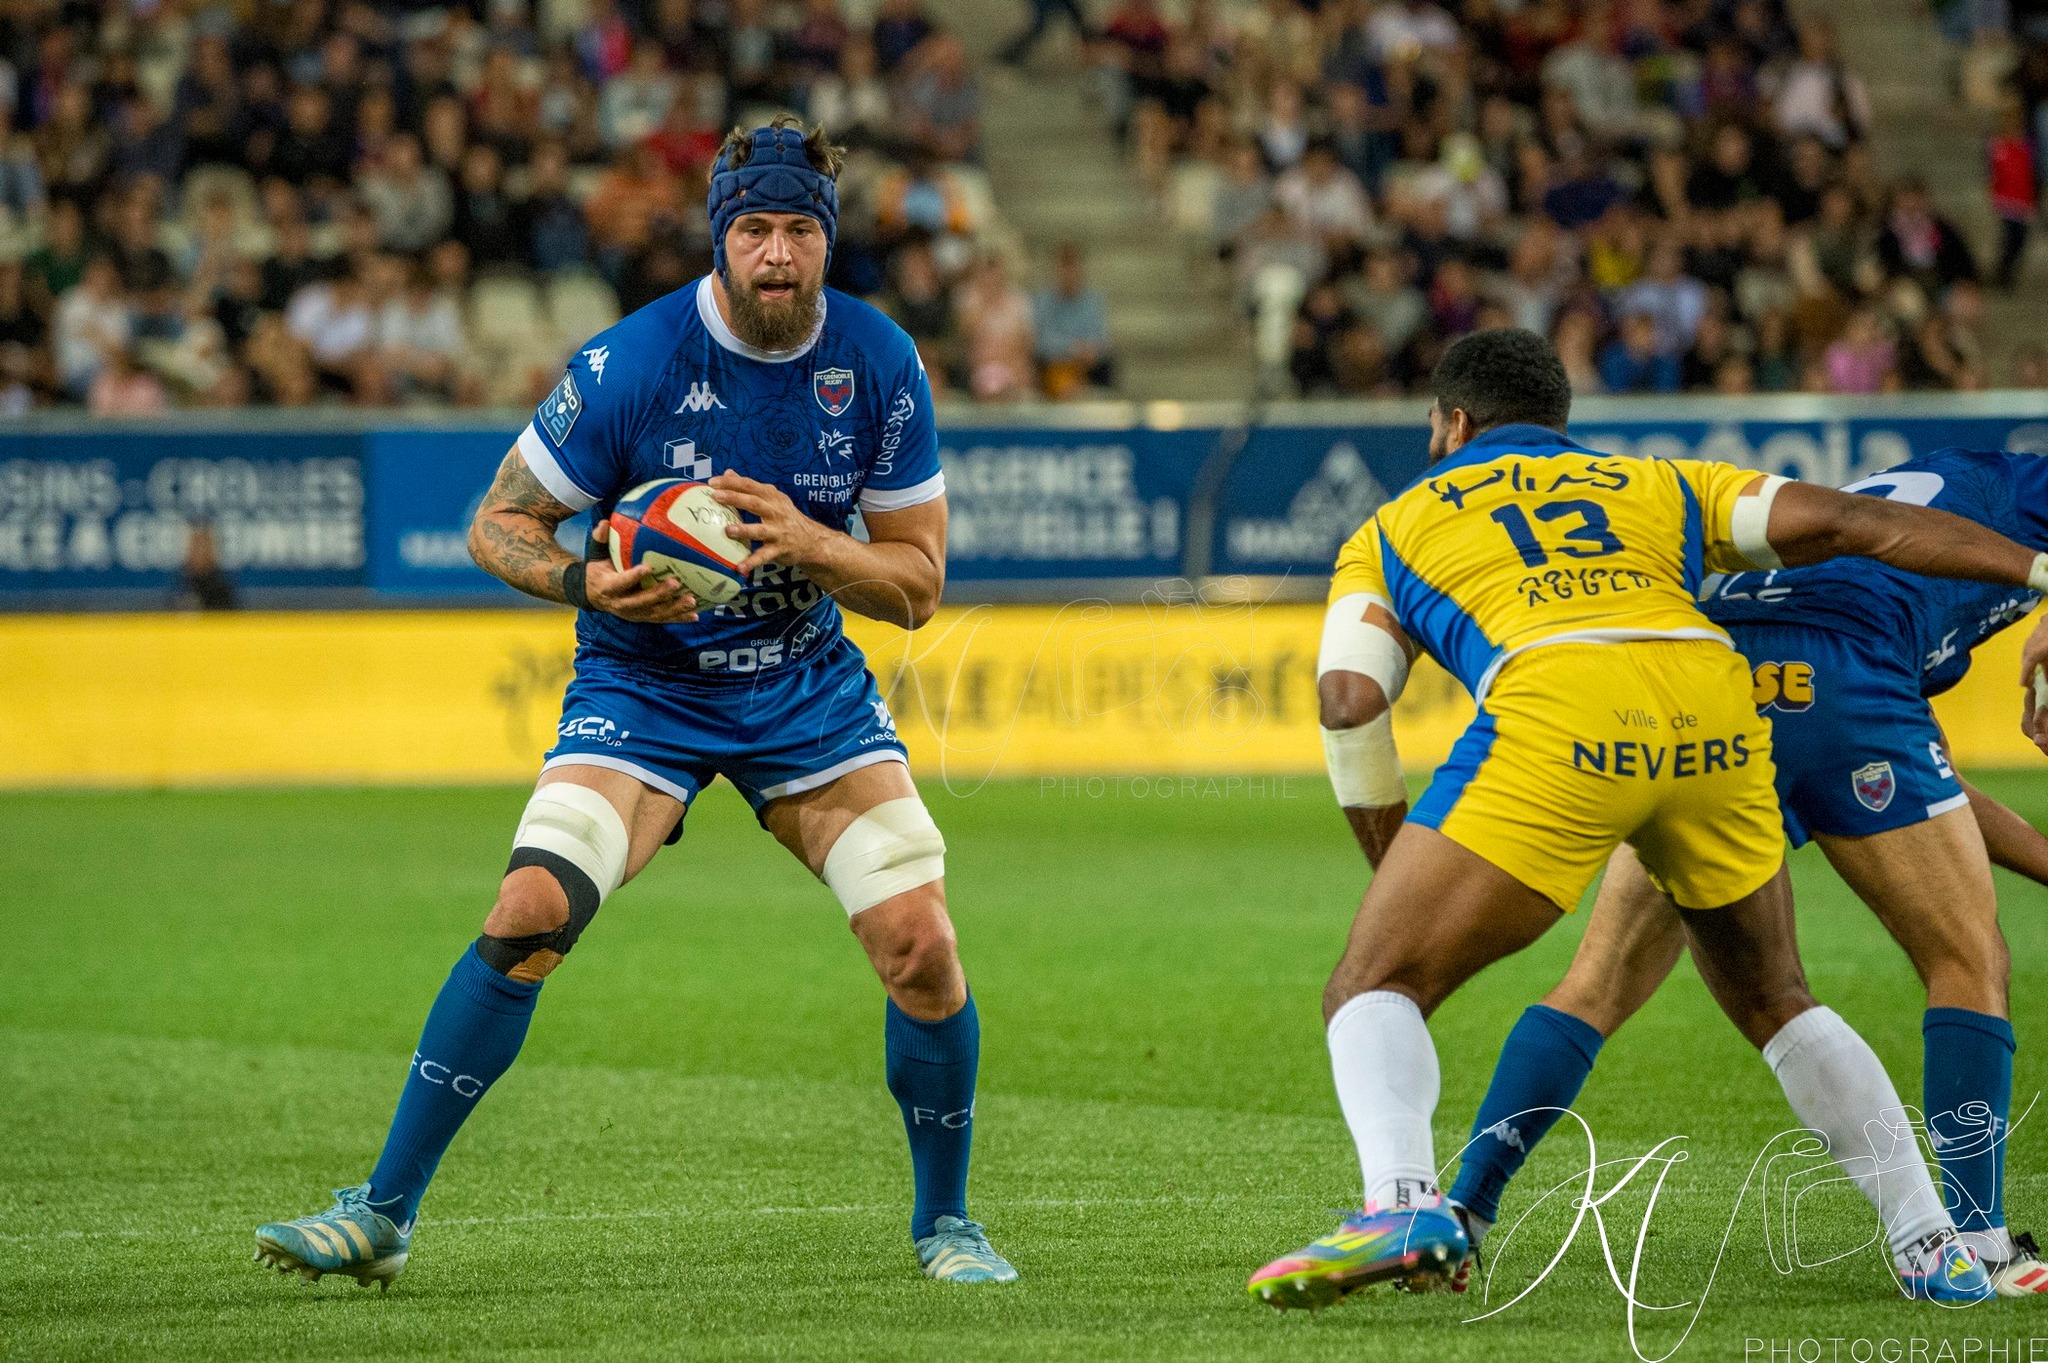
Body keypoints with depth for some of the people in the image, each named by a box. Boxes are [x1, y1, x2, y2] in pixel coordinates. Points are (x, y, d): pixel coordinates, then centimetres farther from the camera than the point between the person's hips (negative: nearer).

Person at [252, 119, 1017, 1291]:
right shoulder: (630, 367, -18)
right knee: (528, 918, -21)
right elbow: (496, 524, -8)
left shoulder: (882, 365, -9)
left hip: (809, 684, 2)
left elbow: (919, 585, -4)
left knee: (922, 946, -11)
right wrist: (586, 581, -28)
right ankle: (384, 1214, -11)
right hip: (642, 685, -2)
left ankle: (945, 1224, 12)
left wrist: (805, 541, -22)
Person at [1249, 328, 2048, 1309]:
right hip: (1713, 701, 4)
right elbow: (1847, 522, 20)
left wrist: (1395, 876, 21)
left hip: (1553, 703, -4)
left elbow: (1349, 697, 13)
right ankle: (1935, 1248, 21)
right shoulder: (1661, 487, 36)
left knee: (1374, 992, 3)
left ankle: (1401, 1203, -25)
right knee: (1773, 1001, 26)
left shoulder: (1393, 528, 30)